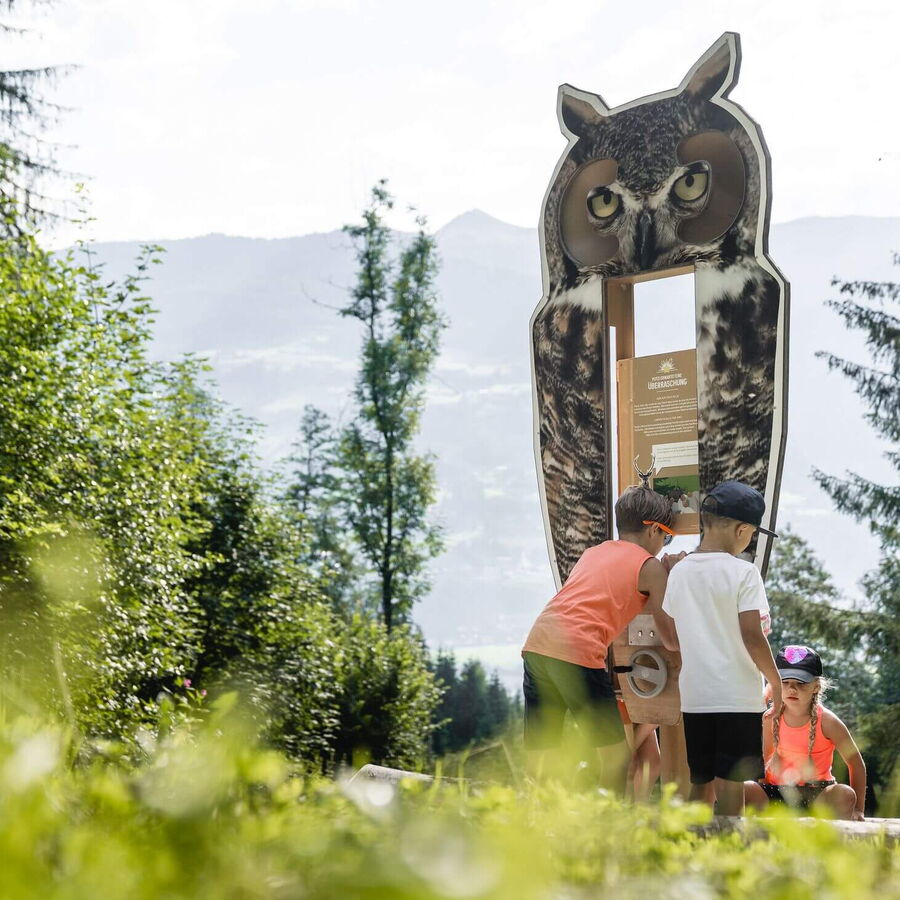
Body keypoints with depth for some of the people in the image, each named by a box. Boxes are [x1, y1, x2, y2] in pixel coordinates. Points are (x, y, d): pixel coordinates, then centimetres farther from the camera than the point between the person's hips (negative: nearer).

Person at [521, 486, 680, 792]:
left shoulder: (592, 552, 26)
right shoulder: (650, 566, 9)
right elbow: (672, 641, 12)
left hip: (536, 645, 7)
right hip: (578, 654, -7)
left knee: (536, 764, 10)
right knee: (615, 755, 7)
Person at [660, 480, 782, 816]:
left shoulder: (679, 572, 7)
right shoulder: (743, 572, -10)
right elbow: (752, 637, -14)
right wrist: (776, 682, -2)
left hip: (693, 696, 5)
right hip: (737, 696, -5)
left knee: (701, 785, 14)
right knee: (731, 784, 0)